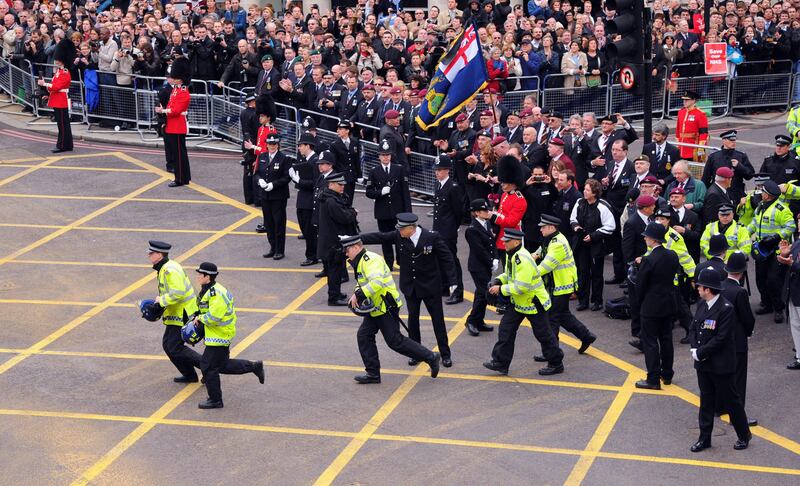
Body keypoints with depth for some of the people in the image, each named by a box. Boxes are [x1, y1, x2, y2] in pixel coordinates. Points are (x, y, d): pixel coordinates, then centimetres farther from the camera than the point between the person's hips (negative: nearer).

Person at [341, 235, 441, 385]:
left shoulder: (371, 260, -20)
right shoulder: (360, 262, 15)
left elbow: (376, 282, -35)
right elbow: (363, 283, 27)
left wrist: (358, 295, -33)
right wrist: (356, 295, 6)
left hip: (386, 308, -11)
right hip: (375, 308, 11)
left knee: (395, 341, -7)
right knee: (364, 336, 6)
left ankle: (431, 357, 3)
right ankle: (373, 373, 12)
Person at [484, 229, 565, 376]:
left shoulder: (523, 259, -30)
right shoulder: (512, 255, 2)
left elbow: (521, 286, -32)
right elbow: (509, 274, 18)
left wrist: (501, 289, -23)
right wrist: (498, 281, -2)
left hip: (533, 303, -10)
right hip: (518, 303, 10)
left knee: (543, 334, 4)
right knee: (505, 329, 7)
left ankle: (556, 364, 19)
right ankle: (500, 362, 13)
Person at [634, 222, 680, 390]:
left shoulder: (648, 260, -22)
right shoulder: (672, 256, -2)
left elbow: (640, 285, -15)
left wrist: (641, 303, 2)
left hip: (651, 307, -7)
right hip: (668, 306, 7)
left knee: (650, 342, 1)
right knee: (666, 339, 17)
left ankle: (653, 379, 3)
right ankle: (667, 374, 27)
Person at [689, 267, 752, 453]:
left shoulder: (726, 308, -20)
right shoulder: (702, 305, 4)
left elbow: (720, 338, -21)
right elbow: (694, 328, 10)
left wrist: (700, 353, -17)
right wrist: (695, 348, -7)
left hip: (721, 366, -7)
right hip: (703, 364, 7)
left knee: (730, 400, 6)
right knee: (706, 401, 14)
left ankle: (744, 435, 23)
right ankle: (705, 438, 23)